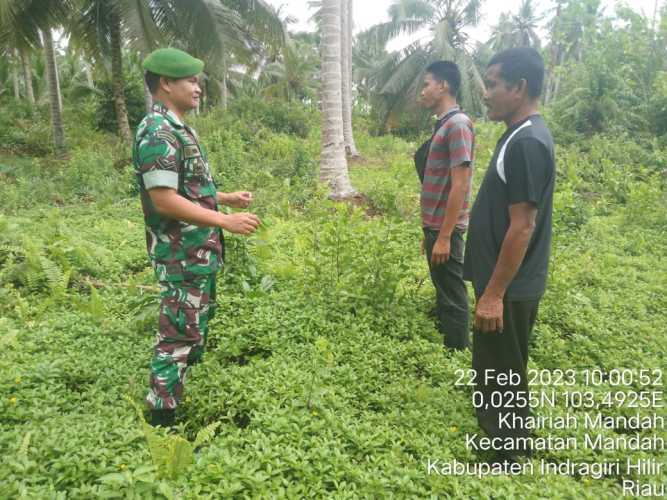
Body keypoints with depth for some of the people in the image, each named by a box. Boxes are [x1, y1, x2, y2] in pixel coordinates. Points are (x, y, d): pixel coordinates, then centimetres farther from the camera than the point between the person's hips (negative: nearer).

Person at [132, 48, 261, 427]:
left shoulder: (178, 129, 14)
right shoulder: (158, 132, -18)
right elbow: (163, 199, -25)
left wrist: (228, 198, 18)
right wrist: (226, 221, -25)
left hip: (198, 252, 11)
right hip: (182, 254, -11)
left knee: (197, 326, 20)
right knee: (179, 334, -2)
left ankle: (189, 398, 37)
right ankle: (163, 420, 11)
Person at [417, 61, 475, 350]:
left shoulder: (457, 125, -15)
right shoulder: (443, 125, 14)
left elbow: (460, 186, -21)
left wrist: (444, 237, -21)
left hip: (445, 230, -10)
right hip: (435, 226, 10)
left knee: (452, 298, 1)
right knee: (444, 295, 18)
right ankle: (446, 350, 31)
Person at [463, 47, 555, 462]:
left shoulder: (527, 143, -22)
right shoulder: (522, 136, 9)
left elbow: (522, 227, -24)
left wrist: (494, 293, -20)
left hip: (510, 288, -10)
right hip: (505, 282, 10)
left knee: (504, 375, 6)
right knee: (493, 366, 23)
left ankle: (509, 456, 24)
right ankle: (495, 430, 41)